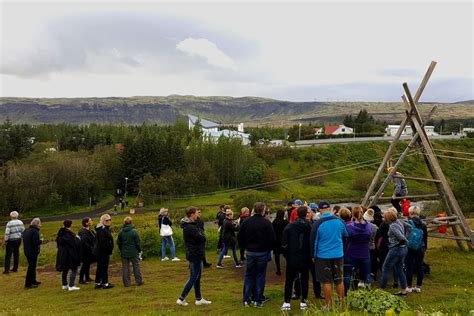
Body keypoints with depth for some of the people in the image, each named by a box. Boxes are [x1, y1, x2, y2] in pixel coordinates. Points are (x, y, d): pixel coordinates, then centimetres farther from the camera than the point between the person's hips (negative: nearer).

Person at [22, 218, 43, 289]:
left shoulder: (26, 230, 8)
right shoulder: (35, 231, -20)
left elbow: (24, 240, 15)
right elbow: (36, 242, -27)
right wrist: (41, 241, -7)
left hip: (27, 251, 9)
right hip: (32, 252, -9)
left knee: (32, 266, 22)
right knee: (31, 267, -1)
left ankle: (33, 281, 35)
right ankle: (28, 284, 4)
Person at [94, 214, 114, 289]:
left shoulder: (105, 229, 13)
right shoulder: (102, 230, -20)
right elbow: (103, 242, -26)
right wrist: (109, 247, -16)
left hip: (99, 252, 10)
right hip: (103, 252, -10)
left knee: (100, 267, 15)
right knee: (104, 267, -2)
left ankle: (98, 283, 23)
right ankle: (105, 284, 5)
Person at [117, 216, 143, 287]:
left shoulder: (121, 232, 0)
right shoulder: (134, 231, -12)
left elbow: (118, 243, 7)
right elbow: (138, 242, -9)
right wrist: (139, 250, 5)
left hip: (124, 253, 3)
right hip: (133, 252, -3)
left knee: (125, 268, 8)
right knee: (136, 266, 9)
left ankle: (126, 283, 9)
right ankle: (138, 281, 13)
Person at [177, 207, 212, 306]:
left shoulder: (190, 225, 10)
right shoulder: (190, 227, -23)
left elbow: (201, 238, 10)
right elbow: (202, 238, -22)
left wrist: (200, 232, -9)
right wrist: (201, 233, -4)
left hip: (195, 254, 10)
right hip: (195, 255, -10)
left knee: (197, 277, 16)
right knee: (193, 278, -1)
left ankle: (199, 299, 24)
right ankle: (181, 299, 6)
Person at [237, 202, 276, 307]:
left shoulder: (246, 222, -3)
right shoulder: (267, 223, -13)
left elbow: (240, 237, 2)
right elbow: (272, 239, -12)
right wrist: (269, 249, 6)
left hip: (250, 252, 3)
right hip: (263, 253, -2)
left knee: (249, 275, 11)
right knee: (260, 276, 6)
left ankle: (246, 300, 10)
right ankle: (258, 301, 9)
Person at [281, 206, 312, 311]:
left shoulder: (289, 227, -7)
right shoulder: (310, 227, -8)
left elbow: (284, 243, -7)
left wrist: (286, 255, 7)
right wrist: (311, 255, 12)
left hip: (292, 258, 0)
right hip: (305, 259, 0)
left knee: (289, 281, 8)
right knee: (304, 280, 13)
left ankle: (287, 303, 6)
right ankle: (303, 302, 14)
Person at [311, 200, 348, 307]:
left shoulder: (317, 224, -12)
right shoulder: (339, 221, -3)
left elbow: (314, 241, -5)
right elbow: (346, 235, 14)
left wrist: (313, 255, 7)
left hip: (323, 256, -3)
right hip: (338, 254, 3)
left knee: (327, 281, 4)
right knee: (339, 280, 14)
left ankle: (329, 305, 9)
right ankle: (342, 302, 20)